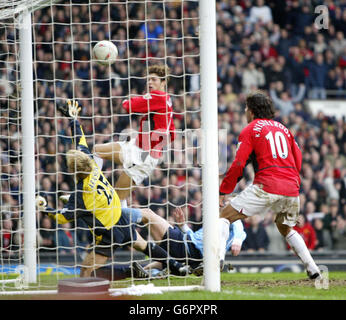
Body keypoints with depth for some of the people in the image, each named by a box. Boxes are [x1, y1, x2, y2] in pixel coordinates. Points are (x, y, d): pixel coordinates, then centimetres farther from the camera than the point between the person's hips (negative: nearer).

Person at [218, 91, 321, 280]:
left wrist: (223, 191, 2)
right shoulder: (283, 128, 21)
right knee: (286, 229, 27)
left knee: (225, 216, 0)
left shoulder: (250, 130, 5)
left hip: (266, 186, -6)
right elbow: (298, 160, 22)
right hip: (291, 188, 6)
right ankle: (312, 269, 17)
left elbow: (238, 165, -3)